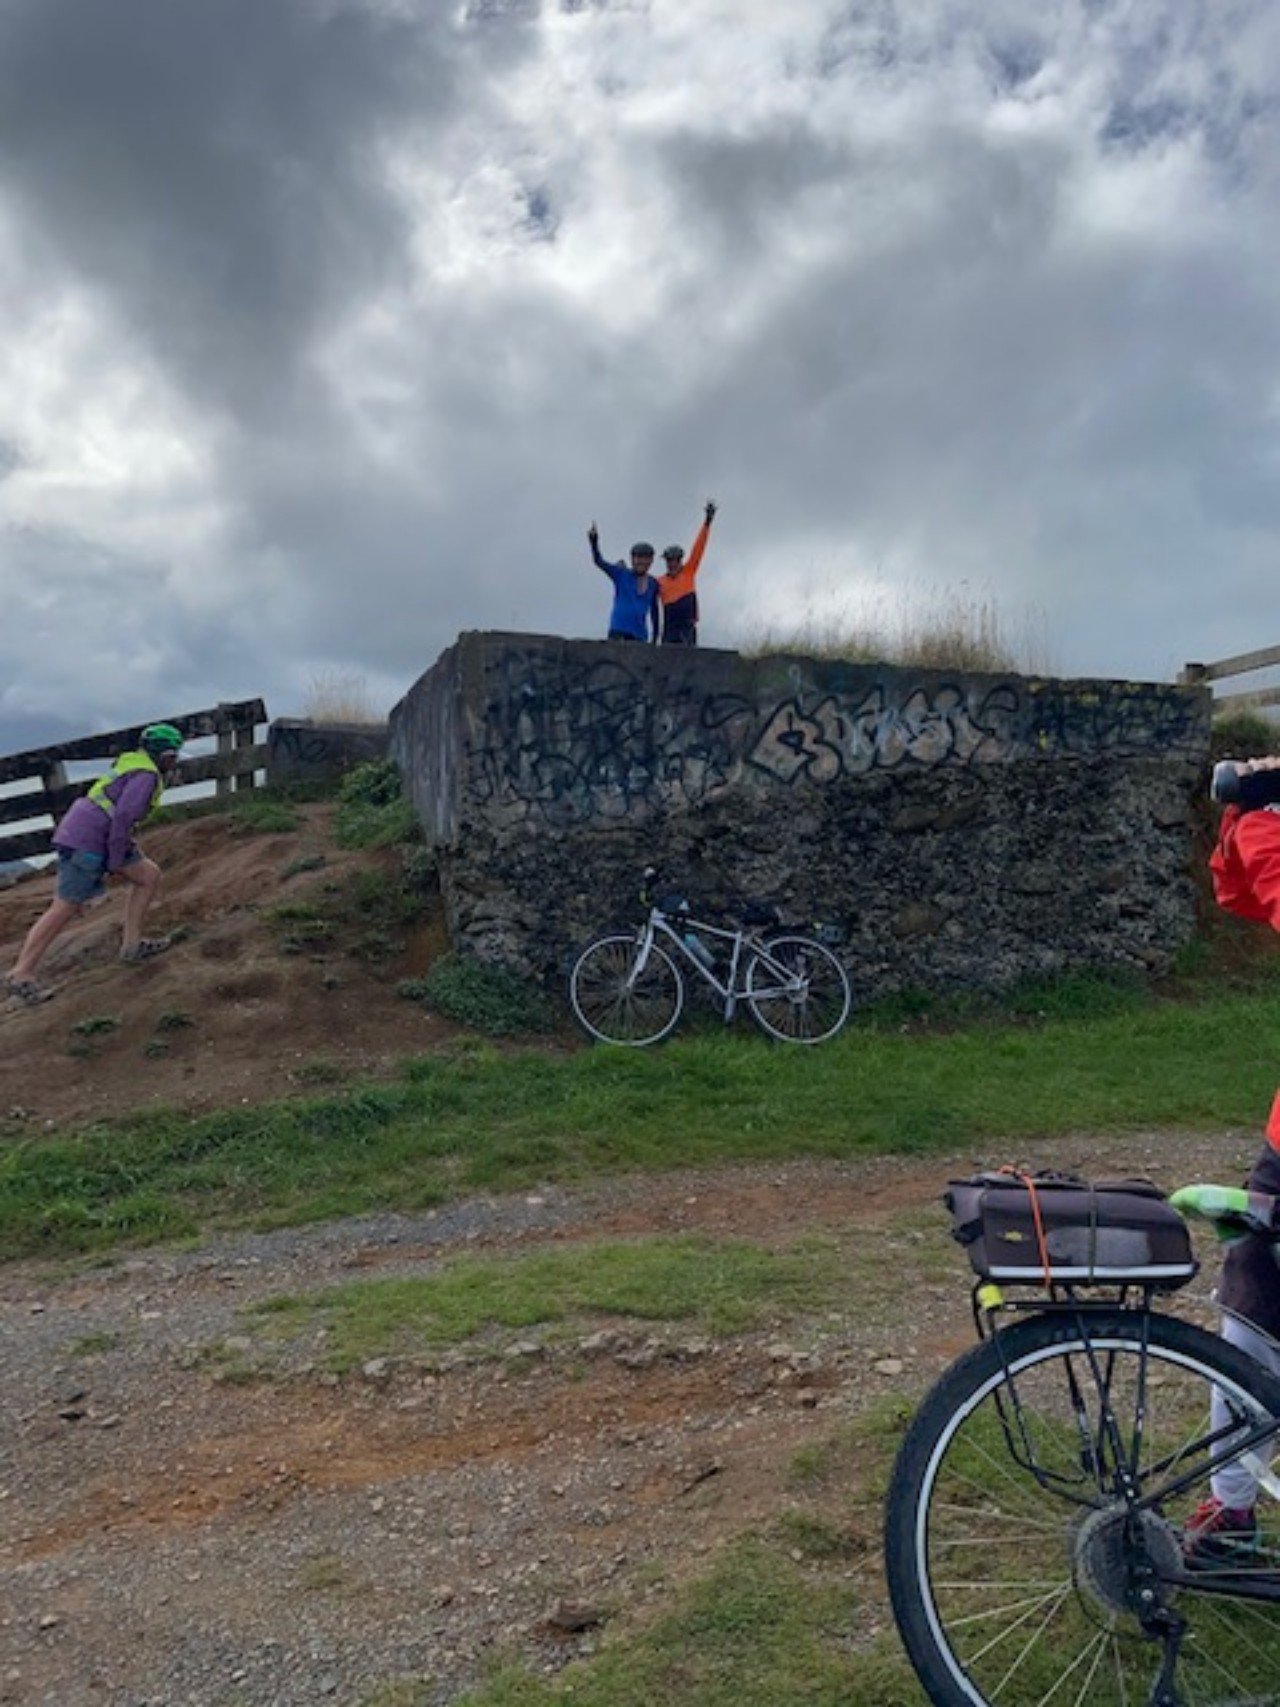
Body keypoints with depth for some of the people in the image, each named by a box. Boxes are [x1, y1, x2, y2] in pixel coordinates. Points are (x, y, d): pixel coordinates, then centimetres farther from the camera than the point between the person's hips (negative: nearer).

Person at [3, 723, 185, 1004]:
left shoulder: (133, 766, 20)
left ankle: (132, 944, 12)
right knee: (65, 909, -6)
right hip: (87, 841, -10)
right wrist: (115, 862, -16)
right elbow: (123, 817, -21)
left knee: (149, 875, 10)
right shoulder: (147, 775, -11)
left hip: (83, 834, 10)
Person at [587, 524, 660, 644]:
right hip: (618, 630, -3)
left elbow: (654, 611, 15)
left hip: (639, 634, 3)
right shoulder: (621, 575, 1)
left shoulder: (653, 584, 9)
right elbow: (598, 561, -9)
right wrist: (594, 542, -25)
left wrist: (654, 637, 15)